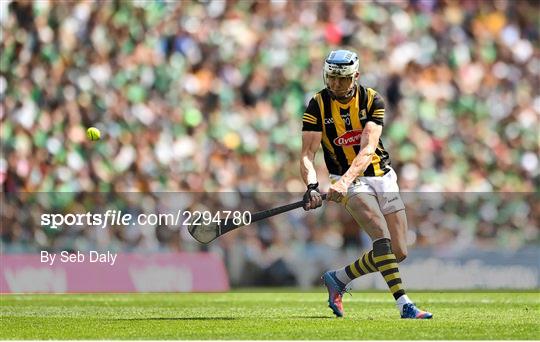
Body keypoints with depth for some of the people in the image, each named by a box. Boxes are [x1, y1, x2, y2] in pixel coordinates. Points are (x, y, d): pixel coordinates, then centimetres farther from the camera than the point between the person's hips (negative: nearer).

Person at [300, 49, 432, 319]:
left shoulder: (371, 100, -6)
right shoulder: (317, 106, -6)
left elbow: (367, 149, -18)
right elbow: (307, 155, -13)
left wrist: (344, 181, -34)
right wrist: (312, 186, -33)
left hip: (382, 177, 3)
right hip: (348, 182, -3)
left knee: (398, 253, -1)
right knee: (382, 236, -25)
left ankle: (338, 279, 18)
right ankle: (404, 305, -31)